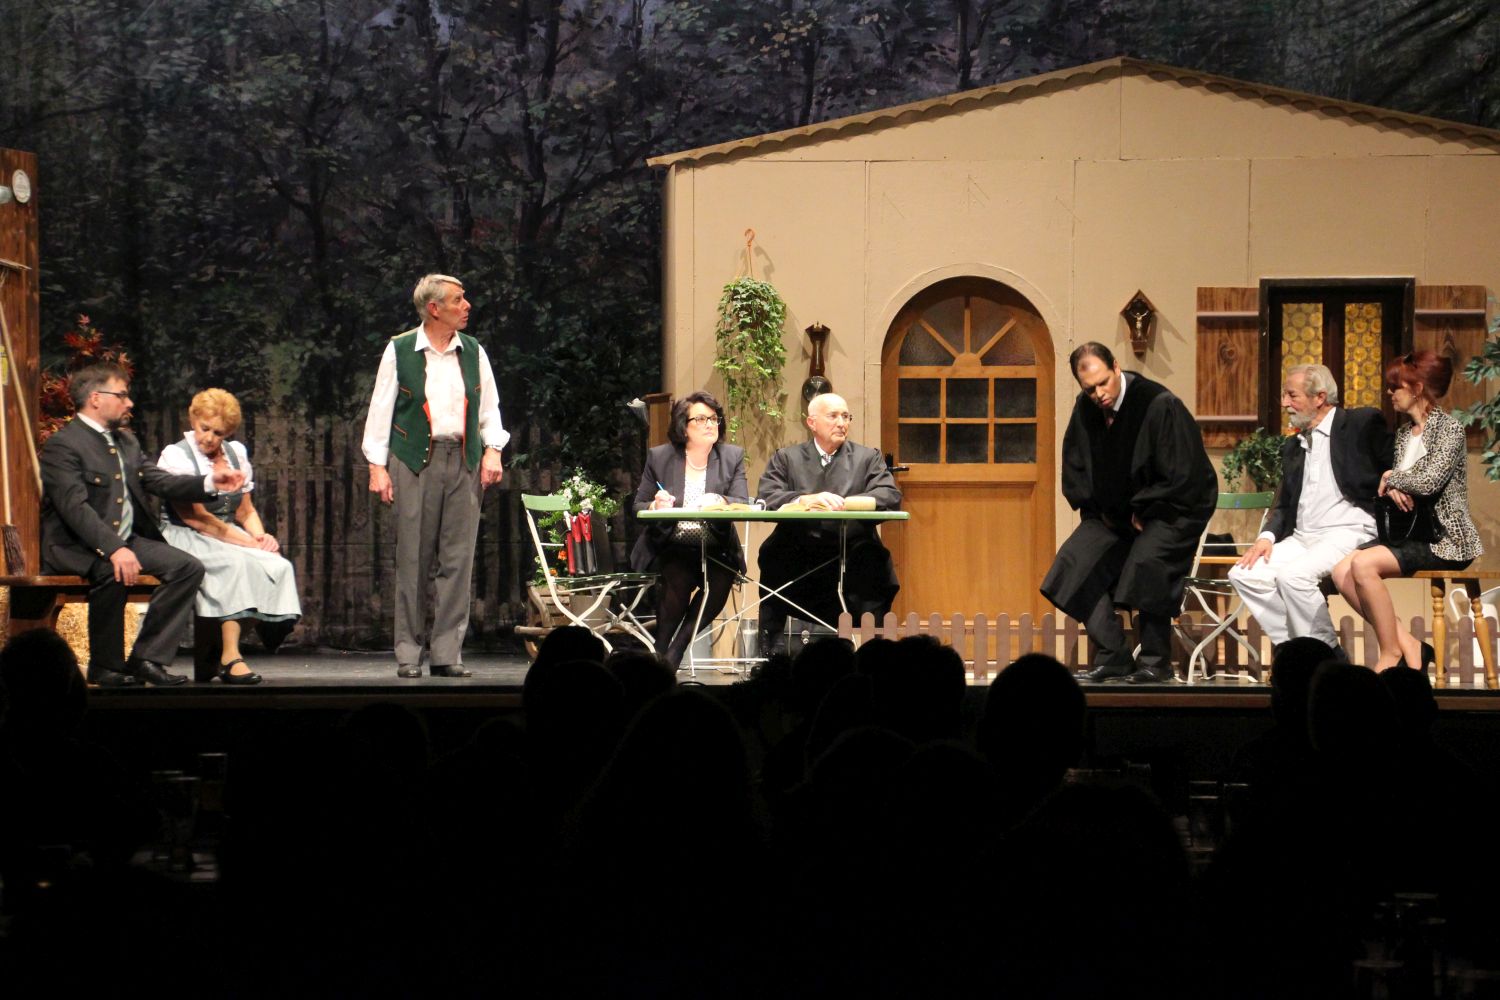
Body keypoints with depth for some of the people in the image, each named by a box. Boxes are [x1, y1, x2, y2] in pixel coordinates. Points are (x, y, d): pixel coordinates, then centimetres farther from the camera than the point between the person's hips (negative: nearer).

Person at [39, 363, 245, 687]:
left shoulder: (126, 441, 17)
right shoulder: (62, 446, -12)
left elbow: (161, 481, 12)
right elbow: (75, 508, -23)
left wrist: (210, 483, -5)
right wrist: (114, 549, -35)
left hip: (126, 540, 8)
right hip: (76, 548, -8)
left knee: (188, 567, -10)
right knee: (114, 572, -38)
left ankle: (147, 658, -11)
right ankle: (105, 666, -19)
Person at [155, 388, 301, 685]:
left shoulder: (236, 453, 14)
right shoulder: (176, 456, -6)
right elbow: (196, 519, -13)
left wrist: (261, 537, -5)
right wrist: (248, 542, -17)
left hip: (232, 539, 6)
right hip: (185, 539, -6)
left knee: (279, 567, -23)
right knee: (237, 563, -36)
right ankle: (230, 658, -37)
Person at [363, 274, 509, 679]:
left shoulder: (473, 352, 12)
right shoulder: (400, 351, 2)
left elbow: (489, 407, 15)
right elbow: (380, 409, 3)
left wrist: (492, 450, 0)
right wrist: (377, 466, -3)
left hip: (464, 462, 3)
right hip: (415, 461, -3)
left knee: (458, 558, 0)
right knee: (413, 559, -1)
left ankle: (447, 652, 4)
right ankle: (409, 653, 5)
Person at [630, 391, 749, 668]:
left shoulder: (732, 456, 9)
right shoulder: (659, 457, 7)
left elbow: (743, 505, -2)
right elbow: (638, 507, 11)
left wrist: (719, 501, -26)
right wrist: (656, 506, -14)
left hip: (715, 550, 1)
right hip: (670, 548, -1)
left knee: (720, 581, -30)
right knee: (679, 580, -32)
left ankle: (672, 655, -15)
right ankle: (659, 650, -9)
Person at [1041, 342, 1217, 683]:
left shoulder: (1160, 405, -23)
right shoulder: (1085, 408, -4)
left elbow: (1181, 477, -21)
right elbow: (1074, 466, 11)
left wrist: (1141, 512, -14)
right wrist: (1099, 509, 1)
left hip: (1172, 508, -7)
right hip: (1114, 511, 7)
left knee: (1146, 560, -32)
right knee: (1078, 561, -12)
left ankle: (1155, 662, -18)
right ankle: (1112, 657, -7)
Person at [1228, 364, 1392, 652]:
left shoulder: (1363, 423, 1)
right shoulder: (1293, 445, 21)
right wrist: (1268, 536, 3)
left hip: (1349, 532, -7)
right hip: (1303, 538, 7)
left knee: (1292, 575, -31)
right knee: (1244, 574, -12)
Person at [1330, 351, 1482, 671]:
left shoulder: (1450, 429, -9)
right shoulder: (1404, 433, 16)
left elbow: (1429, 482, -22)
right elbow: (1389, 485, 17)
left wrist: (1391, 478, -4)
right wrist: (1393, 489, -8)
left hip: (1444, 538, -8)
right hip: (1411, 533, 8)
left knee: (1363, 565, -28)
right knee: (1342, 572, -15)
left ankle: (1391, 655, -17)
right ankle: (1409, 645, -12)